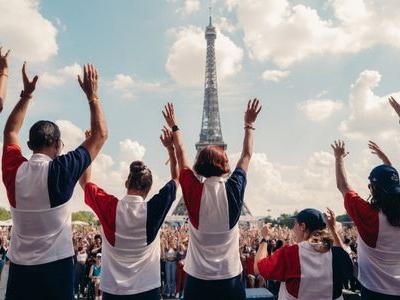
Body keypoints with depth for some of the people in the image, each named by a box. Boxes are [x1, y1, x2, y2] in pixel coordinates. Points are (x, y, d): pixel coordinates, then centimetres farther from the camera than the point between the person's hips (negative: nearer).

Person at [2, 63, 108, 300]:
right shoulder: (61, 171, -17)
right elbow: (100, 134, -10)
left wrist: (26, 94, 16)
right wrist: (92, 95, -2)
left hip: (19, 266, 4)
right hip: (56, 265, -4)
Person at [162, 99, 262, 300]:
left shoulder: (194, 191, -10)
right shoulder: (233, 189, -10)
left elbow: (181, 155, 6)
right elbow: (247, 155, 6)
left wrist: (174, 126, 19)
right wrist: (249, 125, 18)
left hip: (197, 279, 1)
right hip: (229, 278, 0)